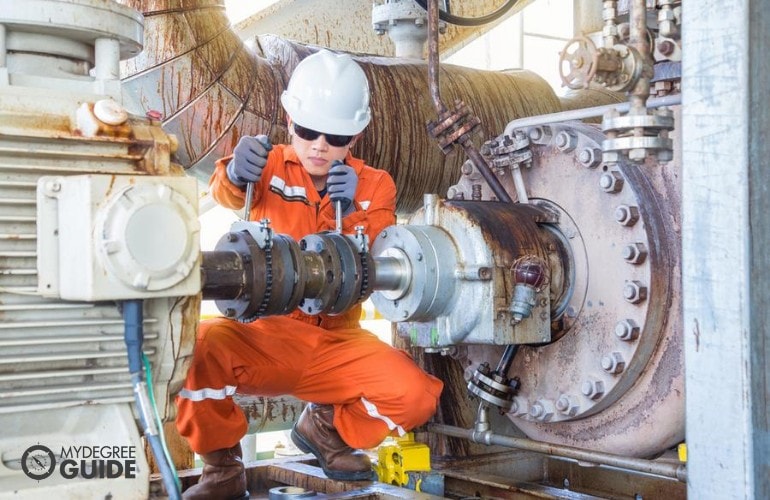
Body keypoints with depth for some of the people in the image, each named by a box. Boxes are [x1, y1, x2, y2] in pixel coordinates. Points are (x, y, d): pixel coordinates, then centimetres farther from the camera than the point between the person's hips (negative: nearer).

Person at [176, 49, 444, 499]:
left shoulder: (375, 185, 7)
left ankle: (329, 427, 14)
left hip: (335, 341, 2)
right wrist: (236, 173, -45)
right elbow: (226, 194, -21)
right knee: (197, 349, -33)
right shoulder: (272, 165, 2)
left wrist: (348, 215, -22)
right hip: (263, 332, -2)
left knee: (417, 396, -20)